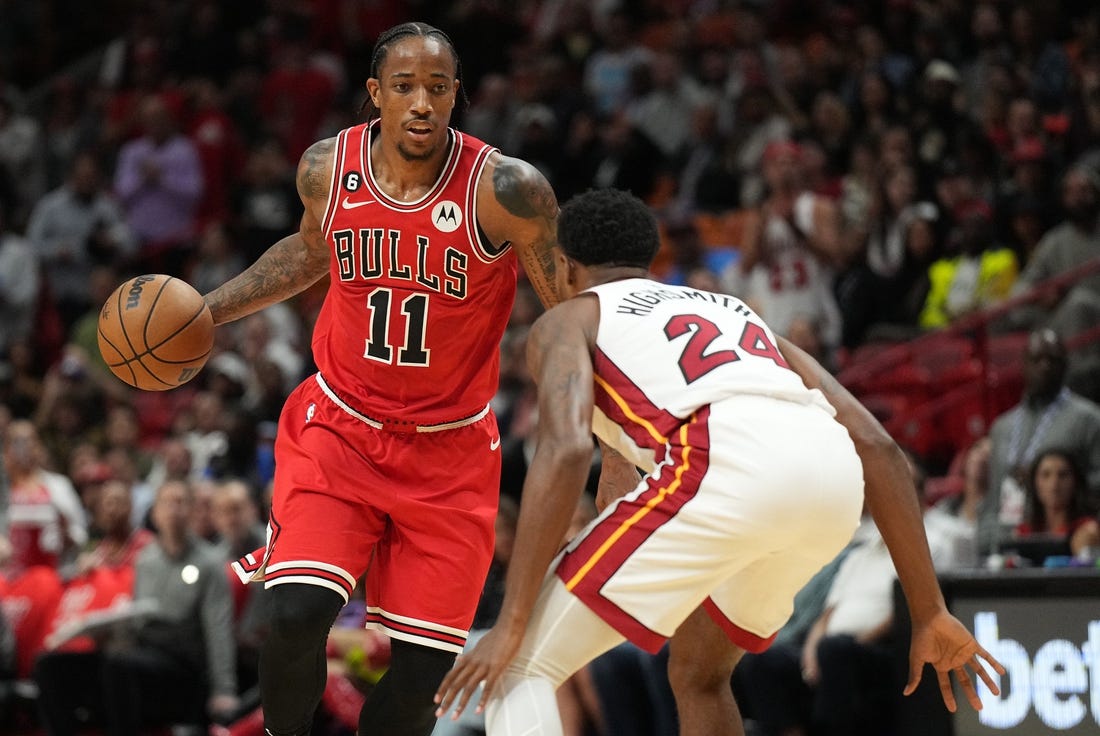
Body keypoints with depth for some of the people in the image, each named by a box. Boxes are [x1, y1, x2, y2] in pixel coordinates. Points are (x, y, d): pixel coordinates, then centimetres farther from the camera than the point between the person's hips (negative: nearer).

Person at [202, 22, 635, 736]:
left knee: (424, 667, -3)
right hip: (339, 427, 1)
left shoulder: (504, 188, -20)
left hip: (450, 449, -1)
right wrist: (207, 311, 8)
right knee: (298, 612, -20)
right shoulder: (328, 167, -8)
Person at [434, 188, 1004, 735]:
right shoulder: (731, 310, 39)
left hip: (730, 465, -6)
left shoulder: (568, 319, 24)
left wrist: (512, 624, -2)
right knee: (696, 673, 31)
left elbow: (566, 449, 0)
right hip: (835, 481, 6)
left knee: (519, 668, 5)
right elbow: (876, 446, 27)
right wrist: (930, 614, 27)